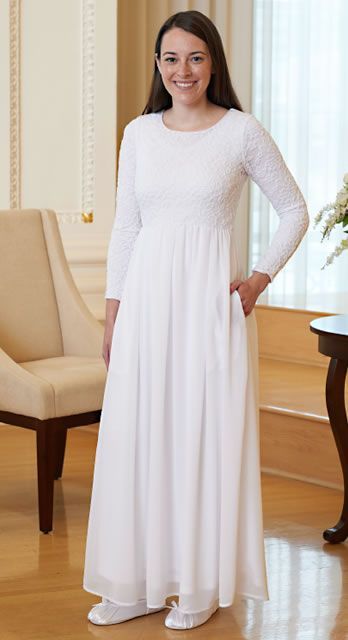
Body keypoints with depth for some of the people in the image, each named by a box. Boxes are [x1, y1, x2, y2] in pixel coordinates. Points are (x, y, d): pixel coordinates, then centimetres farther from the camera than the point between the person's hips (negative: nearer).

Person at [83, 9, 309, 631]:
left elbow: (295, 212, 6)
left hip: (211, 299, -3)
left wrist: (262, 275, -5)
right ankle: (138, 582, 15)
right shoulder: (139, 133, 7)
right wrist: (113, 313, 8)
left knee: (207, 433, 1)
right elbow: (125, 227, 11)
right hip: (147, 294, 4)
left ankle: (202, 583, 13)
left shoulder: (243, 131, -3)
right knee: (136, 434, 4)